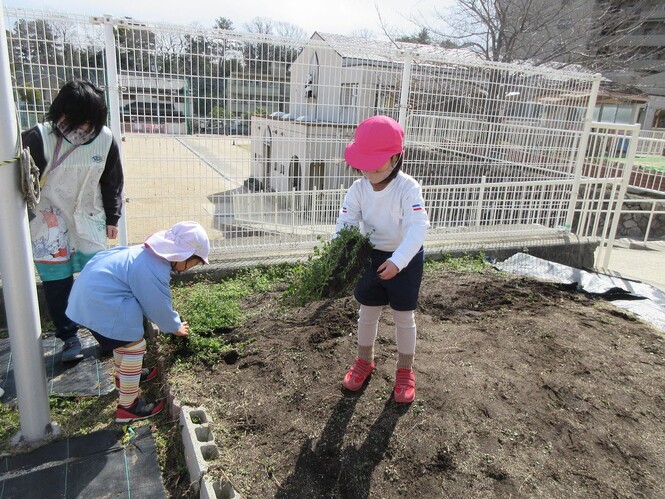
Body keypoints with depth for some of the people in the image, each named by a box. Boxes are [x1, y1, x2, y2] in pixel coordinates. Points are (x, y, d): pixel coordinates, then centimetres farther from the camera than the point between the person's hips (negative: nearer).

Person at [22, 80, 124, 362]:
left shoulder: (105, 139, -10)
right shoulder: (39, 138, -18)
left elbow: (112, 182, 3)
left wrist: (112, 218, 6)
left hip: (89, 222, 2)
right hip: (50, 224, -1)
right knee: (57, 283, 4)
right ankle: (69, 337, 23)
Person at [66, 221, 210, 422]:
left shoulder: (151, 253, 7)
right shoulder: (155, 270, -24)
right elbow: (159, 307, -11)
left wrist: (173, 321, 24)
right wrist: (176, 327, 8)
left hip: (90, 288, 11)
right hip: (102, 301, -11)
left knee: (125, 337, 28)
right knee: (135, 346, -4)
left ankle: (124, 375, 51)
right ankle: (127, 407, 8)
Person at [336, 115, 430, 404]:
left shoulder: (408, 188, -23)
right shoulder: (358, 189, -10)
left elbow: (418, 228, -32)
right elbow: (345, 224, -14)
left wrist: (397, 261, -45)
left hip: (405, 260, -4)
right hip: (372, 256, 4)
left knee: (404, 317, 9)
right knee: (367, 313, 16)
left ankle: (405, 371, 31)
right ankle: (364, 361, 40)